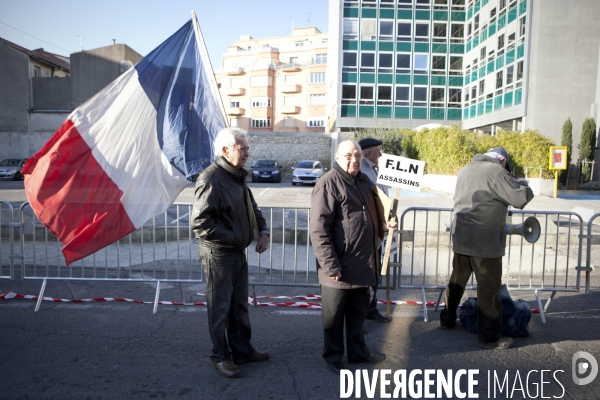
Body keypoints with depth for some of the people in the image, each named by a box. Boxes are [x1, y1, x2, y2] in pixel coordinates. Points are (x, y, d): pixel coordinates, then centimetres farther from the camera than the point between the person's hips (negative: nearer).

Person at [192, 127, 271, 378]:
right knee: (220, 308, 5)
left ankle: (242, 350, 33)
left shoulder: (237, 176, 10)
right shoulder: (211, 178, -19)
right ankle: (221, 356, 22)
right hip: (218, 254, -9)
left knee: (240, 305, 19)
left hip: (238, 252, 9)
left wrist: (263, 232, 4)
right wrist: (232, 238, -17)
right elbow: (200, 223, -24)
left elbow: (252, 208, 20)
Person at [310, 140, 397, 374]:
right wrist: (330, 265, -23)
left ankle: (358, 353, 38)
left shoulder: (364, 181, 12)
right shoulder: (328, 183, -15)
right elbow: (318, 230, -20)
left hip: (363, 265, 8)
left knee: (359, 313, 22)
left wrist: (386, 223, 5)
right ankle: (333, 358, 27)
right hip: (339, 267, -8)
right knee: (334, 316, 10)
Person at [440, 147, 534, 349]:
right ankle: (490, 336, 10)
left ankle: (447, 318, 32)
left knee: (457, 280, 19)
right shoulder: (496, 171, -11)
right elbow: (520, 198, -15)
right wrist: (522, 184, 6)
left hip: (461, 237, 8)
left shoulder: (465, 170, 13)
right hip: (485, 242, -8)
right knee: (488, 288, 2)